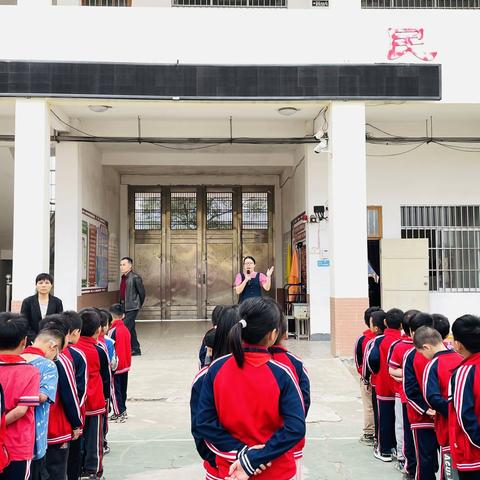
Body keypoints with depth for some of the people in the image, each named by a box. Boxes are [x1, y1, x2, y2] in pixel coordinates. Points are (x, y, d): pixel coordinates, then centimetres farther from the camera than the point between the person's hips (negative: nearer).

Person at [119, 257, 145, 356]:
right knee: (131, 328, 13)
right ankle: (135, 349, 22)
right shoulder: (123, 277, 12)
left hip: (132, 307, -9)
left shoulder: (135, 277, -14)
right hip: (125, 307, 9)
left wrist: (139, 305, -2)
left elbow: (142, 292, -10)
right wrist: (121, 304, 18)